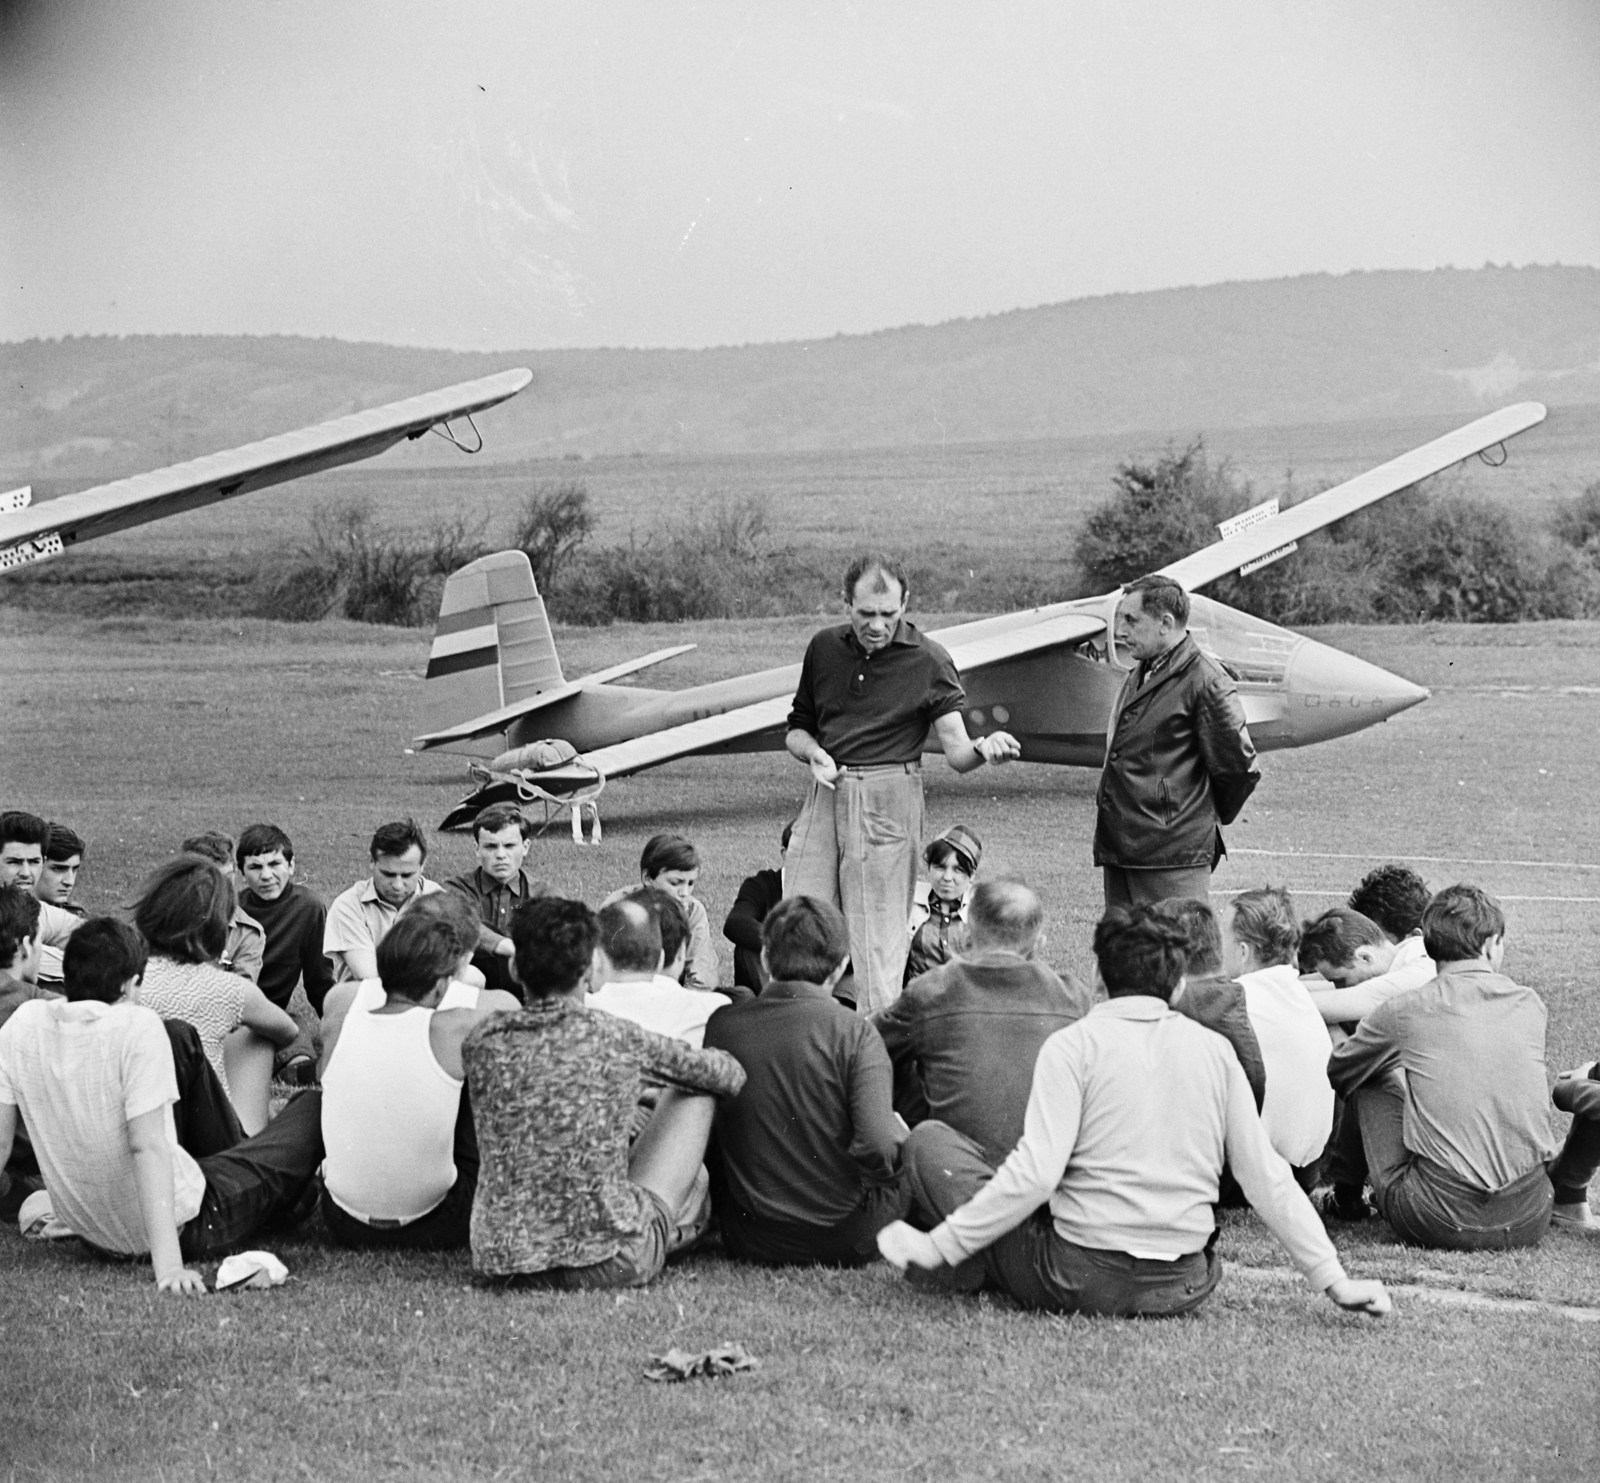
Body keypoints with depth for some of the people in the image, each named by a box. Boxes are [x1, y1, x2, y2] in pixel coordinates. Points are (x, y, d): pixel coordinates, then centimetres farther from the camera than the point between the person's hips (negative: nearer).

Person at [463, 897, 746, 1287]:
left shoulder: (482, 1043, -2)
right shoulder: (618, 1038, -9)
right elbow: (730, 1075, 6)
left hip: (506, 1261, 4)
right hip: (611, 1263, -4)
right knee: (694, 1093, 15)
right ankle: (680, 1228, 38)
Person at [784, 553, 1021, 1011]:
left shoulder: (927, 661, -2)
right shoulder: (824, 648, 9)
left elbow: (956, 753, -6)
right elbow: (797, 729, 19)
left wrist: (982, 748, -28)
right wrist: (814, 753, -4)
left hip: (887, 805, -4)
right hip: (825, 798, 4)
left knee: (880, 945, -4)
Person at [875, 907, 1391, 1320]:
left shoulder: (1074, 1044, -6)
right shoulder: (1214, 1049, 5)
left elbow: (1035, 1172, -17)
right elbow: (1267, 1178, 4)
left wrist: (938, 1247, -12)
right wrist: (1335, 1281, 9)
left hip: (1086, 1282, -4)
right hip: (1188, 1287, 4)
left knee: (929, 1139, 8)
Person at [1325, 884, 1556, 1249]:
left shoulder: (1403, 1010, -2)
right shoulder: (1531, 1006, 6)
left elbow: (1335, 1074, 16)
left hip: (1440, 1223, -3)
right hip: (1529, 1219, 3)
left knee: (1372, 1087, 19)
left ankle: (1346, 1193, 35)